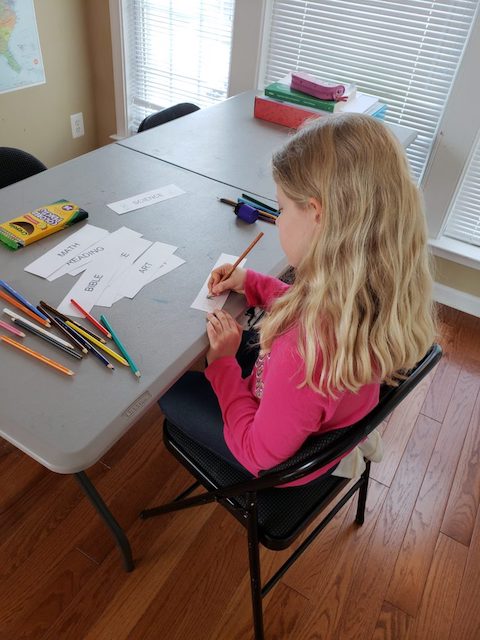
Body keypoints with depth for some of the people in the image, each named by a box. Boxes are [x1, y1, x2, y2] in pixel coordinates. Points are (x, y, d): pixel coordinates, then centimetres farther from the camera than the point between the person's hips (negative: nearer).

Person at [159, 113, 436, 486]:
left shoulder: (310, 346, -47)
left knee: (170, 387, 13)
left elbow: (259, 453, -28)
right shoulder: (380, 283, -23)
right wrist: (251, 283, -4)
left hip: (284, 464, -6)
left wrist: (222, 361, -19)